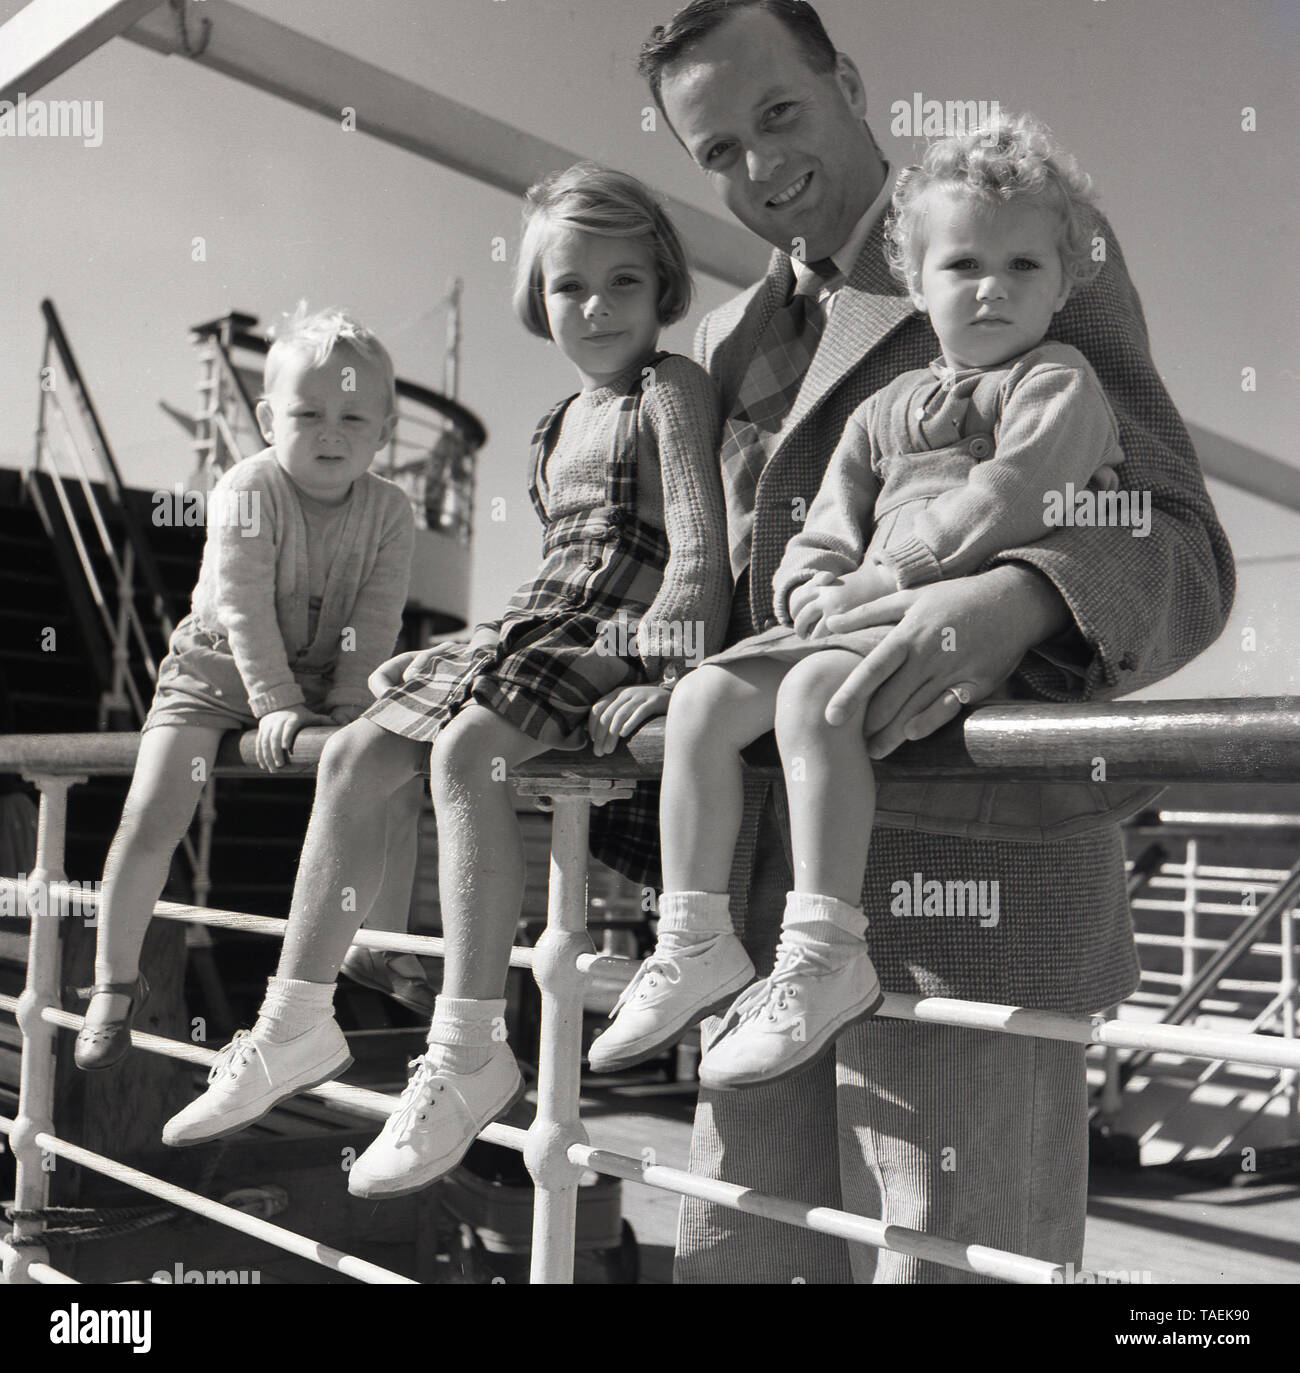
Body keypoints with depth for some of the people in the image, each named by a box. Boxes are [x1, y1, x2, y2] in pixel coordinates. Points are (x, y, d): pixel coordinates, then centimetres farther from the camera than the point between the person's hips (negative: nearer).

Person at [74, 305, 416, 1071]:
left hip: (328, 678, 3)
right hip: (220, 667, -3)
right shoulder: (246, 492, -19)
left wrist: (349, 714, -23)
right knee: (154, 813, -14)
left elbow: (376, 627, -13)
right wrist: (276, 707, -31)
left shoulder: (390, 511, -10)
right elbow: (243, 612, -24)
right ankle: (116, 982, 5)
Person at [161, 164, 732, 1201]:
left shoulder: (673, 390, -3)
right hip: (537, 630, 9)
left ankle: (469, 1050, -27)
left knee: (464, 751, -32)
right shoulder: (561, 423, 22)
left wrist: (666, 671, -26)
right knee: (352, 757, 1)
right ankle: (297, 1023, 9)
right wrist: (473, 650, 19)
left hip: (622, 640, -9)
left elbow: (699, 550, -14)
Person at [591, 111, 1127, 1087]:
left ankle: (825, 955, -30)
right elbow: (824, 538, 20)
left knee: (813, 692, -33)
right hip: (863, 620, 7)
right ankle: (695, 939, -3)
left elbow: (1008, 502, -12)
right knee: (704, 696, -8)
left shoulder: (1059, 382, 4)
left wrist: (882, 576, -12)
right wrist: (817, 590, -3)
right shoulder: (887, 409, 23)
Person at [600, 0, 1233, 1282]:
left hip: (967, 879, -6)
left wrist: (1013, 600, -29)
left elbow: (1179, 550, -8)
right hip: (772, 883, 7)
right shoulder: (726, 342, 20)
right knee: (729, 1251, 14)